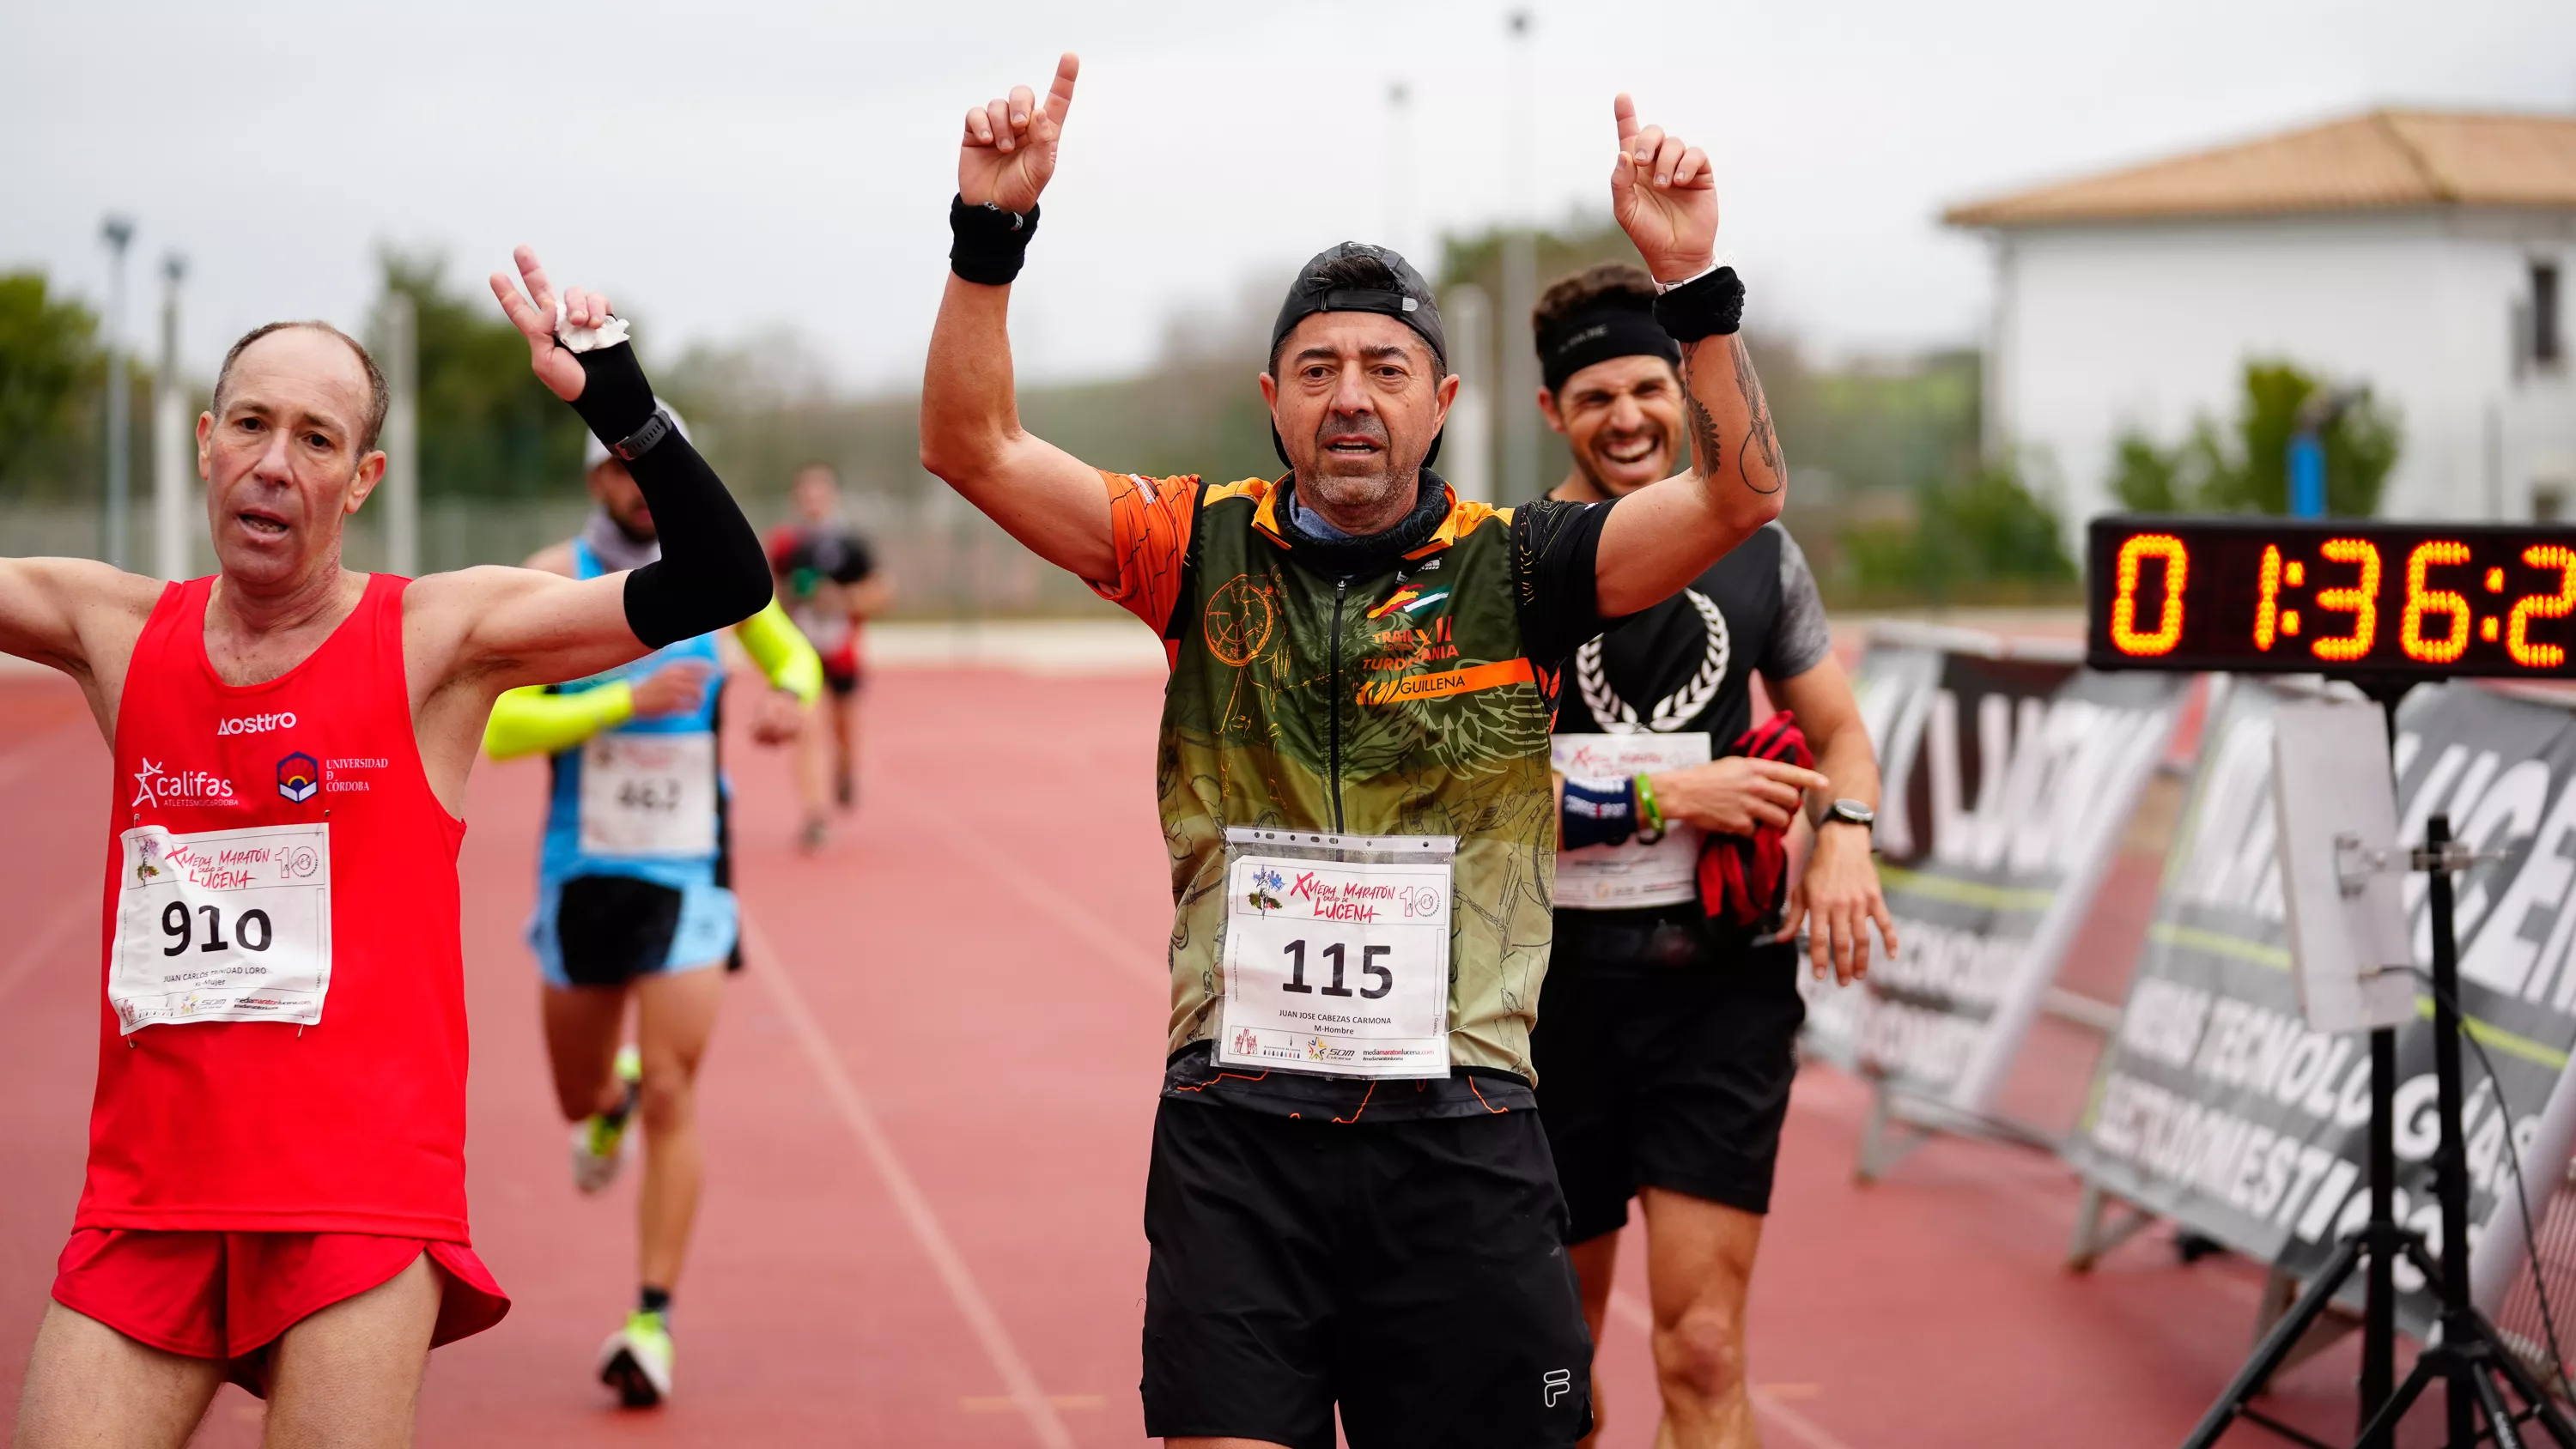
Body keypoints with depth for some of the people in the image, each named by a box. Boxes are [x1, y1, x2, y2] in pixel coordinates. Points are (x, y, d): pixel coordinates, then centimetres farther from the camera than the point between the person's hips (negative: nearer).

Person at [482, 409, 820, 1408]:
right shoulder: (551, 582, -9)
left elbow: (794, 654, 17)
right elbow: (502, 730, -18)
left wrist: (792, 695, -7)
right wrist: (631, 701, -28)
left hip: (688, 875, 0)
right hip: (582, 872, 1)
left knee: (672, 1100, -10)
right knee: (579, 1097, 17)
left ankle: (654, 1322, -5)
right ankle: (611, 1097, 55)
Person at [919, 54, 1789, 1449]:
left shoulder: (1510, 571, 1)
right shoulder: (1207, 550, 5)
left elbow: (1739, 493, -10)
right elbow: (972, 448, 0)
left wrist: (1691, 279, -22)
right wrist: (991, 229, -11)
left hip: (1457, 1137, 0)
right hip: (1236, 1130, 1)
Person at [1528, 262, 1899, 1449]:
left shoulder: (1754, 554, 8)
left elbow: (1840, 734, 19)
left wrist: (1845, 831, -4)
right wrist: (1667, 795, -17)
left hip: (1721, 991, 1)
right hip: (1559, 989, -1)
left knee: (1704, 1354, -9)